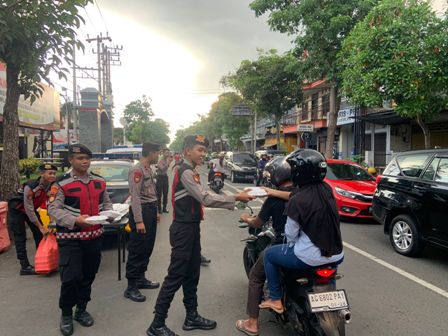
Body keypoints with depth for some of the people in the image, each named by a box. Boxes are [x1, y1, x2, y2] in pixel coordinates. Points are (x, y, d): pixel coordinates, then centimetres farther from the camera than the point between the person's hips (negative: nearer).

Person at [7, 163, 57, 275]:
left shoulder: (52, 186, -18)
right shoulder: (30, 187, -35)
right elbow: (29, 210, -30)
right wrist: (41, 227, -27)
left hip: (31, 209, 6)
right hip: (17, 210, -6)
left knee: (39, 234, 5)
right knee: (20, 238, -5)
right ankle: (25, 267, 0)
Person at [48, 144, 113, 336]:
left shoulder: (100, 181, 6)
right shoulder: (61, 184, -11)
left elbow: (106, 203, 15)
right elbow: (53, 209, -14)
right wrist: (75, 220, -28)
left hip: (95, 236, 5)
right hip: (71, 238, -5)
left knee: (89, 275, 15)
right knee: (71, 277, -8)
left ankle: (81, 309, 34)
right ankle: (66, 314, 16)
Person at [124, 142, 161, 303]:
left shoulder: (149, 169, 14)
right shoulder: (137, 170, -15)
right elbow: (135, 197, -20)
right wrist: (138, 221, -23)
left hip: (150, 210, 9)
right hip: (141, 211, -9)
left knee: (147, 248, 15)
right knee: (137, 249, -4)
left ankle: (141, 279, 28)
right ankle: (131, 287, 5)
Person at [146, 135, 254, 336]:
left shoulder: (191, 172, 14)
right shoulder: (186, 173, -18)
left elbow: (203, 198, 9)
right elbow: (206, 199, -24)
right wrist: (235, 198, -21)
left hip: (191, 228, 10)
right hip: (183, 230, -10)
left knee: (192, 275, 16)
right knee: (175, 277, -3)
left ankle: (192, 317, 29)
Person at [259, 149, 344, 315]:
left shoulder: (297, 200, -18)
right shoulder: (327, 190, -1)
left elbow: (291, 233, -10)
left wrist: (291, 245, 13)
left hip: (311, 257, -6)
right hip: (337, 256, 6)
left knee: (269, 254, 14)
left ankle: (275, 300, 18)